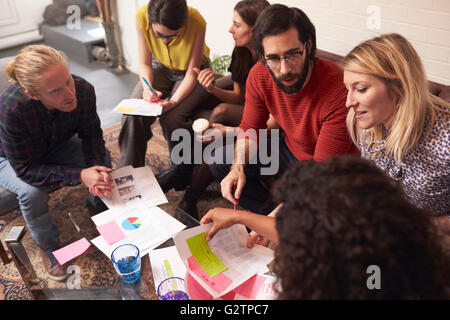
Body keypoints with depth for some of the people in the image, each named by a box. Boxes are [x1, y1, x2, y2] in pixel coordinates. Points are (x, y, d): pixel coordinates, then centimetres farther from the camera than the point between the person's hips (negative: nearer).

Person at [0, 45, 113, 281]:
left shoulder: (83, 90, -31)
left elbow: (91, 134, -14)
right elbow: (25, 169, -32)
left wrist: (96, 167, -33)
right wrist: (80, 175, -41)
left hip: (56, 147, 4)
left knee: (102, 158, -17)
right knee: (32, 192, -31)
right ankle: (48, 248, -2)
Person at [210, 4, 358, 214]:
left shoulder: (339, 92, -35)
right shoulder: (259, 75, -17)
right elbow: (250, 129, -2)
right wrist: (238, 168, -21)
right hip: (288, 149, 6)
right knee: (218, 162, 2)